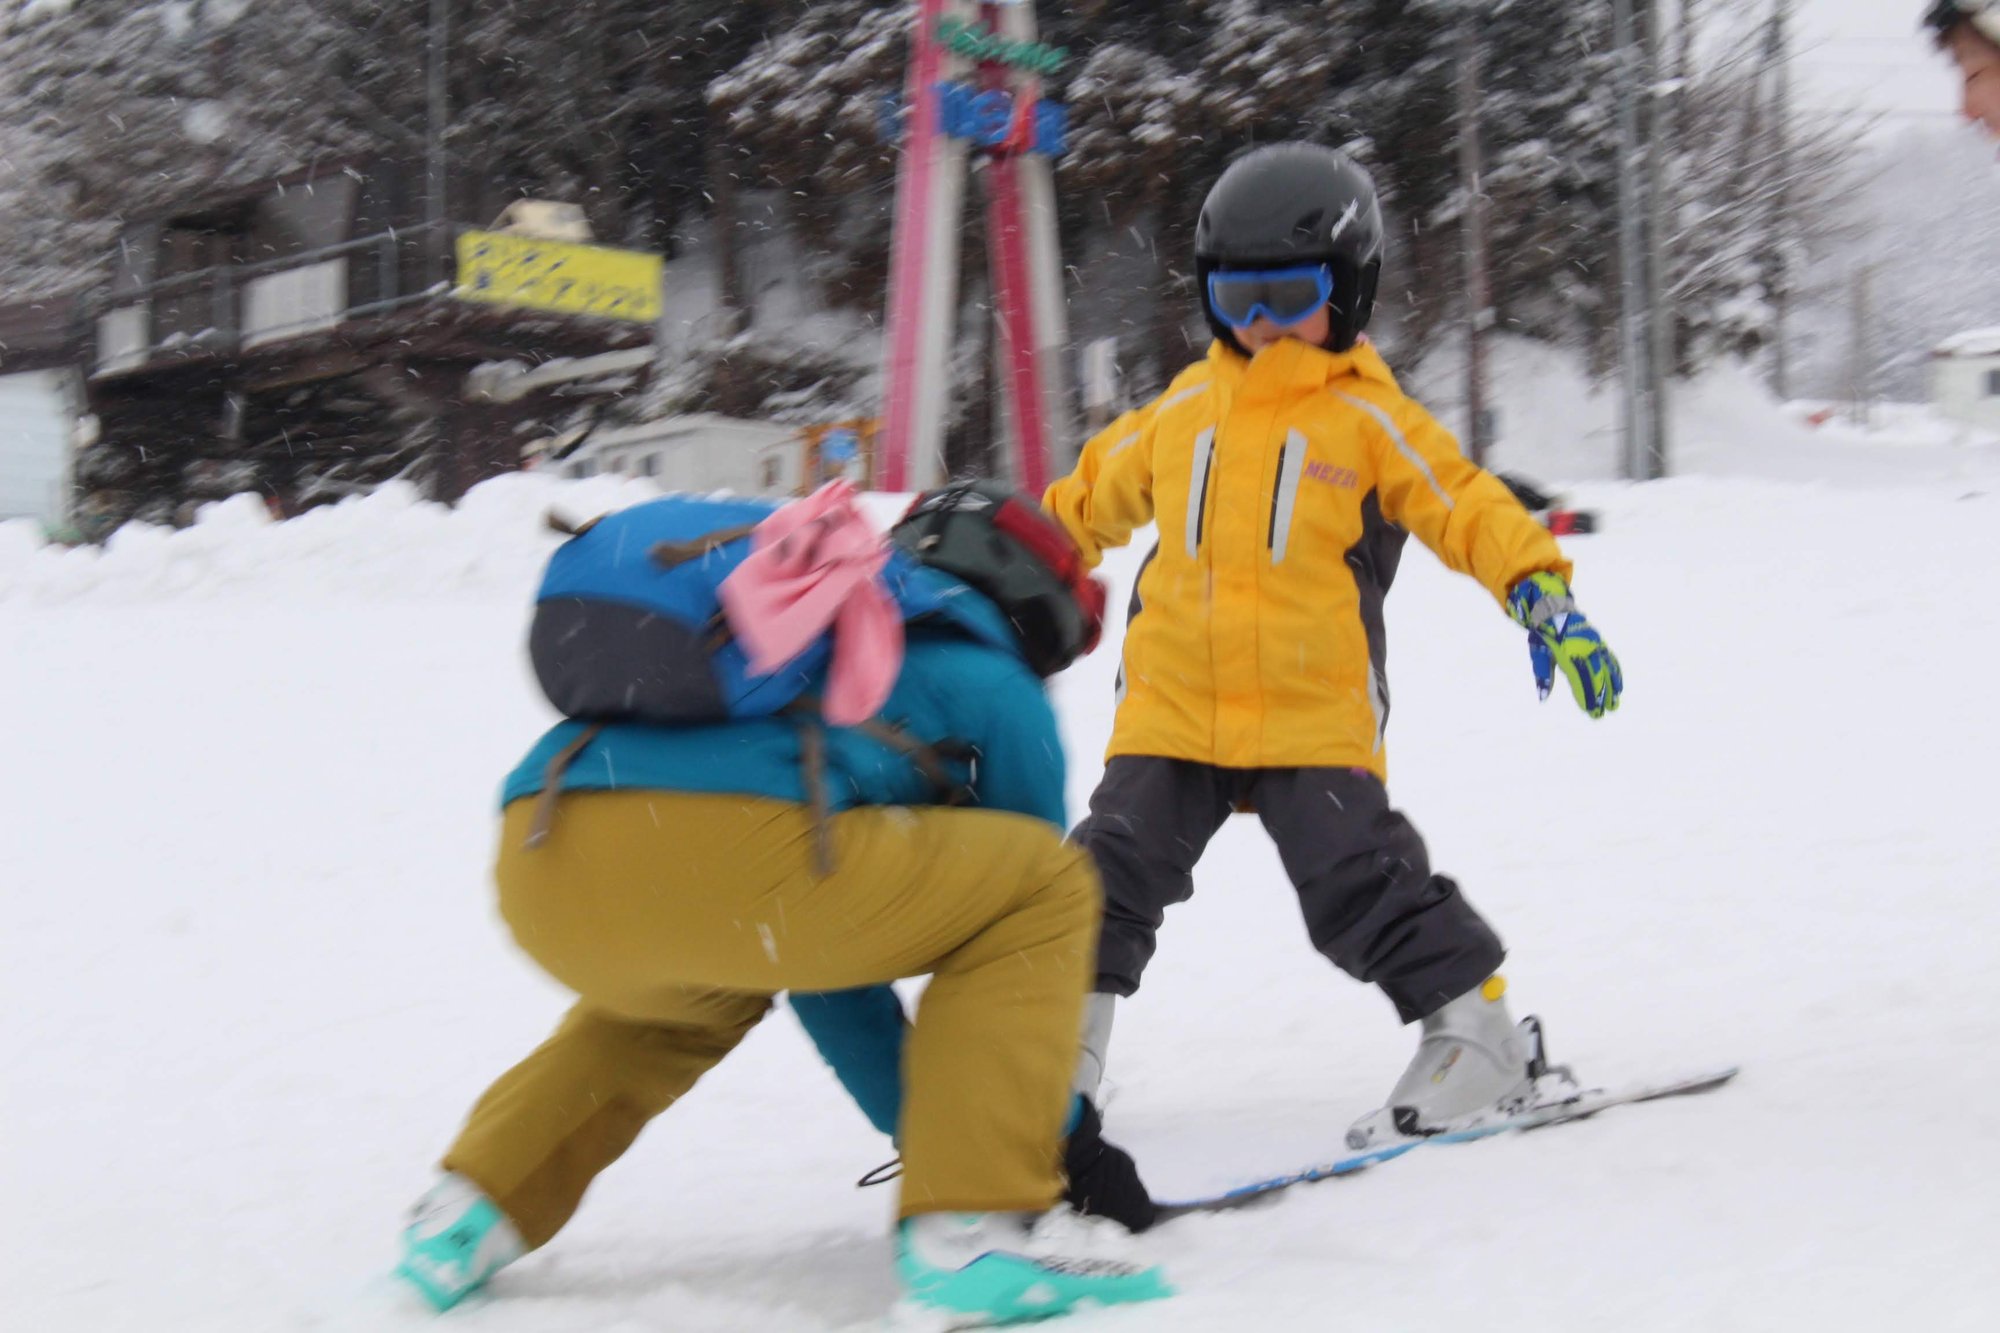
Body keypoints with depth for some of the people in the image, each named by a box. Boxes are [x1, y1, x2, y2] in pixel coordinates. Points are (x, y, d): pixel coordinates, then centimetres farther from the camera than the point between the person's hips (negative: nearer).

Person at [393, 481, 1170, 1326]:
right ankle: (974, 1230, 2)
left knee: (692, 982, 42)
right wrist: (1071, 1136, 43)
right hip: (729, 855, -8)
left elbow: (824, 942, 47)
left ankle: (477, 1210, 27)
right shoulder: (992, 686, 23)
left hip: (540, 880, 8)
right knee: (1051, 885, 13)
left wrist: (920, 1128, 53)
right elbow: (1028, 915, 29)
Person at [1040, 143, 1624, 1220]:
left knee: (1359, 884, -8)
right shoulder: (1183, 411, 14)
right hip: (1172, 707, 4)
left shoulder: (1369, 417, 1)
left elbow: (1470, 508, -3)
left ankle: (1479, 1032, 8)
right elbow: (1089, 498, 27)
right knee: (1112, 875, 0)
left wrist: (1541, 593, -18)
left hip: (1315, 715, -4)